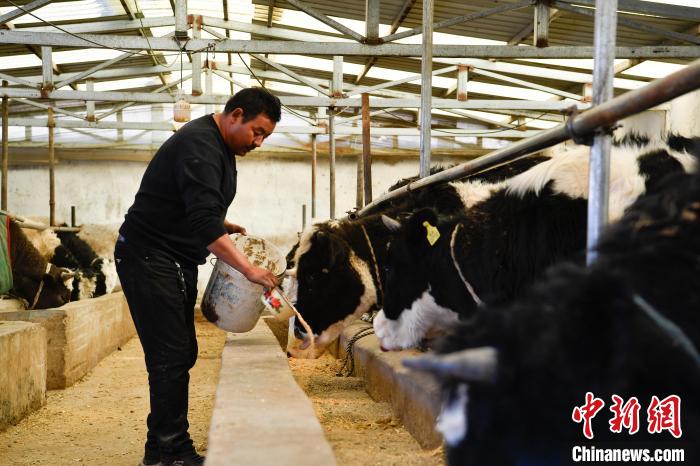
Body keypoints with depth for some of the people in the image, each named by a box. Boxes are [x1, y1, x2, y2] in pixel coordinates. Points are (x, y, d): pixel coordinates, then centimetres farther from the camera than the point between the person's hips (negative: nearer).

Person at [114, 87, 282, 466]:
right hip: (149, 259, -10)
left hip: (176, 262, 10)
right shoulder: (199, 145, -20)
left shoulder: (219, 147, 13)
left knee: (180, 354, 10)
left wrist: (224, 226, 7)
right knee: (171, 356, -11)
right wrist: (248, 269, -33)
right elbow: (203, 222, -31)